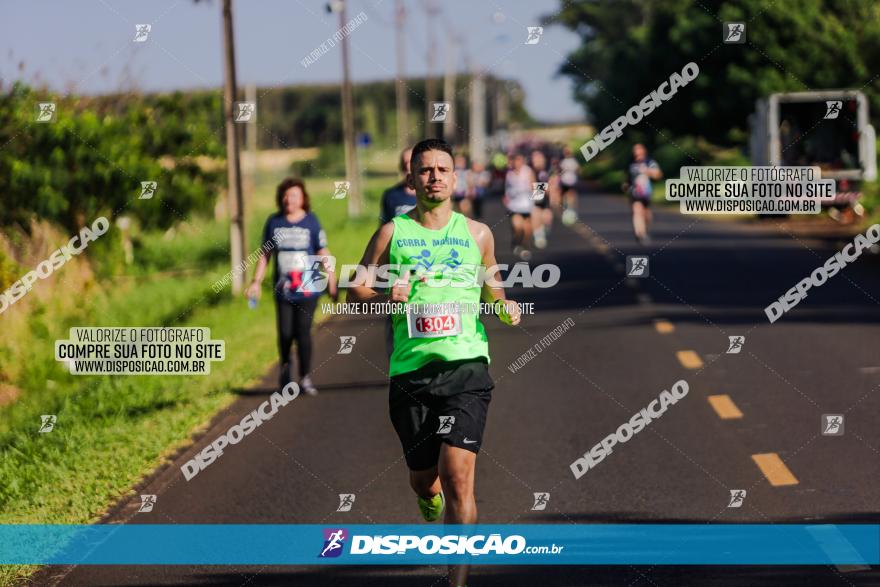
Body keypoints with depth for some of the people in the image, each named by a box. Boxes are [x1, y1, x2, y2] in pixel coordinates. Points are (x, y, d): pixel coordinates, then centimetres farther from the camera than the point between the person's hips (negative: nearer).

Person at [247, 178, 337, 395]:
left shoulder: (311, 222, -1)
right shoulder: (274, 222, 6)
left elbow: (323, 253, 3)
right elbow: (265, 254, 13)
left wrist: (332, 281, 1)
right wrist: (256, 282, 8)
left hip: (308, 288, -2)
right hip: (283, 288, 2)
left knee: (303, 332, -7)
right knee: (285, 333, -3)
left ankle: (305, 378, 3)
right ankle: (284, 368, 23)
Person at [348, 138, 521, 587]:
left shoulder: (477, 234, 10)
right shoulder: (392, 233, 6)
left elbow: (491, 288, 24)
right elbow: (356, 289, 9)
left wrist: (504, 307, 2)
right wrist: (384, 298, -11)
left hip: (465, 366, -1)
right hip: (410, 369, 1)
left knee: (457, 475, -14)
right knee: (422, 480, 9)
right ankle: (434, 523, 45)